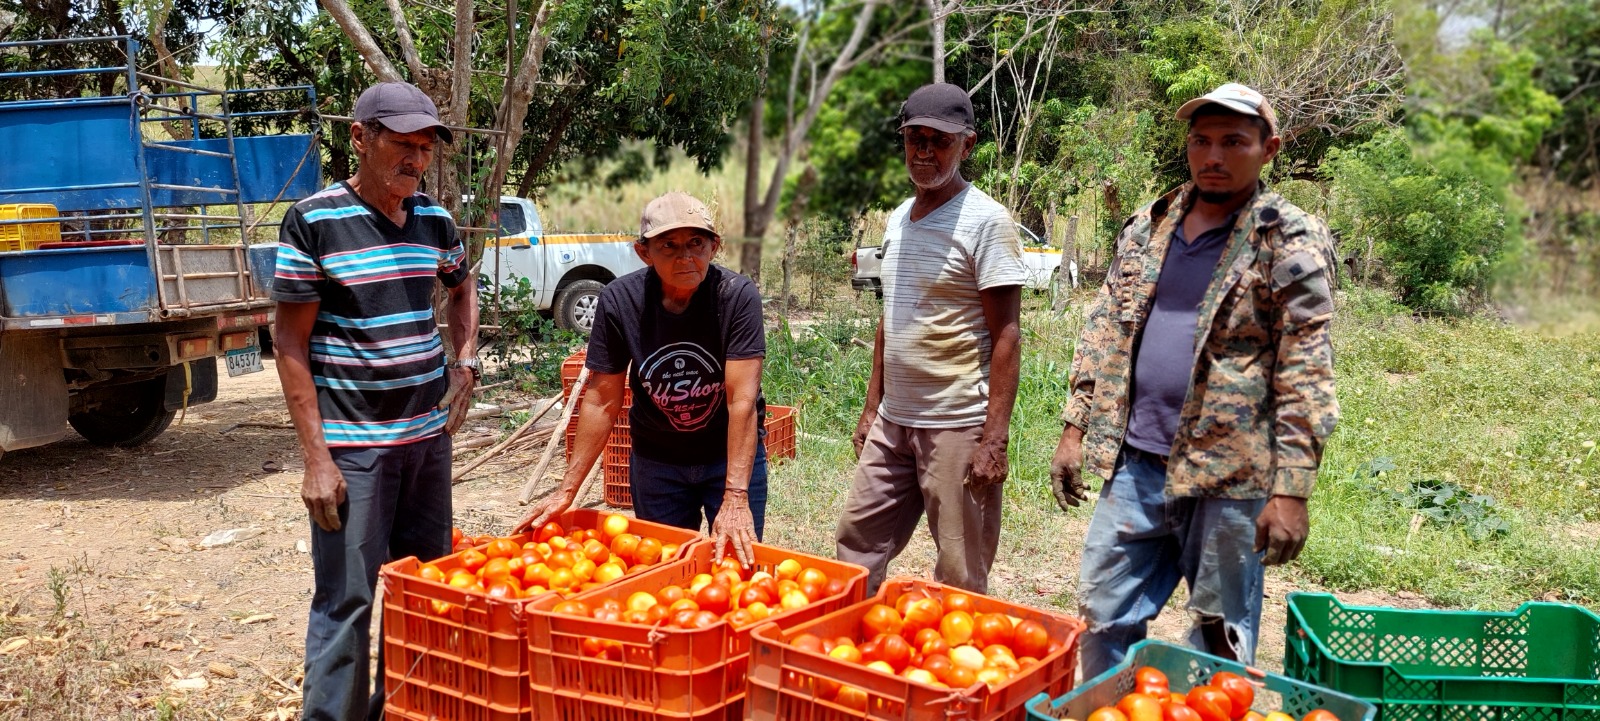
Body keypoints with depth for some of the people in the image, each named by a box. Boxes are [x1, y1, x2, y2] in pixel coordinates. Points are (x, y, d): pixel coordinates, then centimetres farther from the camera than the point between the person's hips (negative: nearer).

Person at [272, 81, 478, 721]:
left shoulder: (434, 219, 6)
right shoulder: (313, 222, -10)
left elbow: (462, 288, 27)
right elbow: (291, 346, -9)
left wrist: (465, 363, 11)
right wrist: (316, 459, -14)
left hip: (429, 435, 6)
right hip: (353, 446, -6)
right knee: (346, 601, -3)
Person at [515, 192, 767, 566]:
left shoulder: (737, 295, -21)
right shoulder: (619, 300, -15)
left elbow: (742, 401, -26)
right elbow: (602, 401, -9)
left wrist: (736, 497, -33)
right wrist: (566, 490, -11)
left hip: (732, 453, -2)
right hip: (654, 458, 2)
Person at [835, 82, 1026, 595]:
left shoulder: (986, 221, -10)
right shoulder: (898, 219, 12)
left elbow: (1005, 335, -13)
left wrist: (995, 439, -19)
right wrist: (872, 407, 17)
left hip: (958, 426, -7)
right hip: (894, 421, 7)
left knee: (960, 578, 3)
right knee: (856, 540, 12)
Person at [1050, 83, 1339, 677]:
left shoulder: (1290, 240, -6)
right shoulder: (1146, 228, 10)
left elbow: (1305, 374, -10)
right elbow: (1104, 333, 14)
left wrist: (1291, 489, -15)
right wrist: (1076, 428, 9)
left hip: (1228, 475, -4)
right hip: (1135, 464, 5)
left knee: (1220, 645, 10)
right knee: (1103, 619, 13)